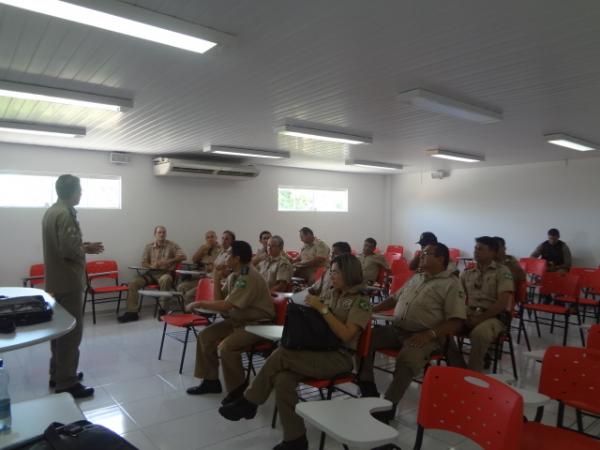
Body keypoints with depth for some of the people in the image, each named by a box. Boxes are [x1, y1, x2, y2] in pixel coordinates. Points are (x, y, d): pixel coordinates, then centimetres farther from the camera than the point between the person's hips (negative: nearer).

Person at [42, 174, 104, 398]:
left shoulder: (51, 211, 13)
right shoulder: (66, 214, -18)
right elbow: (68, 249, -26)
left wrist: (81, 246, 10)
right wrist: (86, 249, -8)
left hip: (56, 280, 10)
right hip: (67, 281, -10)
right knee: (71, 331, -3)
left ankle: (57, 374, 29)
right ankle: (66, 383, 4)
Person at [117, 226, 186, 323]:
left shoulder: (171, 245, 3)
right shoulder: (149, 247, 11)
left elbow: (183, 256, -6)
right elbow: (143, 263, 13)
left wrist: (169, 261, -18)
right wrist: (151, 266, -10)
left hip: (165, 272, -4)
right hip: (151, 272, 4)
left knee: (165, 280, -39)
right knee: (133, 282, -17)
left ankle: (163, 309, -26)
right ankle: (132, 312, -12)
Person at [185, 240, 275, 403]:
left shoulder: (249, 278, -25)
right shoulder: (234, 275, 5)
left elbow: (226, 306, -29)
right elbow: (219, 300, 9)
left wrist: (199, 304, -18)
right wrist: (217, 279, -4)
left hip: (258, 324, -10)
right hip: (239, 319, 10)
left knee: (226, 346, -29)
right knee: (205, 336, 2)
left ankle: (238, 390, -8)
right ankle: (211, 381, 14)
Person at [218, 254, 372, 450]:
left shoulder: (362, 301, -6)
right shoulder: (334, 294, 14)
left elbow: (346, 335, -18)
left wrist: (322, 308, -20)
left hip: (339, 358, -6)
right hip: (318, 350, 6)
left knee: (281, 354, -24)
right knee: (283, 380, -23)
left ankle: (248, 402, -7)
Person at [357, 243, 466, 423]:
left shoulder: (451, 284, -4)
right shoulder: (416, 277, 19)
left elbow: (456, 321, -11)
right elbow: (395, 298, 25)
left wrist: (430, 334, -24)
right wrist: (371, 309, 11)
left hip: (425, 336, -7)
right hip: (396, 329, 7)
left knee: (407, 359, -36)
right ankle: (368, 393, -6)